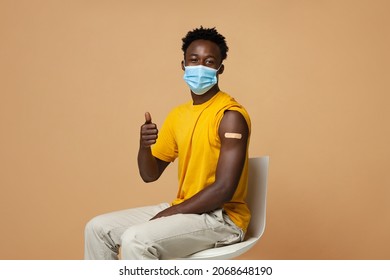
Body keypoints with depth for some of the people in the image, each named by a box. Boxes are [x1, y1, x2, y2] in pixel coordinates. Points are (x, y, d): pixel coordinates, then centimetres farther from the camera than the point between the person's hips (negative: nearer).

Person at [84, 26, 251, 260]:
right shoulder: (178, 115, 10)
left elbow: (224, 189, -22)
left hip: (221, 218, -8)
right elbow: (150, 175, 12)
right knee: (99, 228, 4)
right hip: (184, 212, 8)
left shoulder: (231, 116, -15)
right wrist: (144, 145, -10)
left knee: (135, 239, -29)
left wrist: (169, 212, -17)